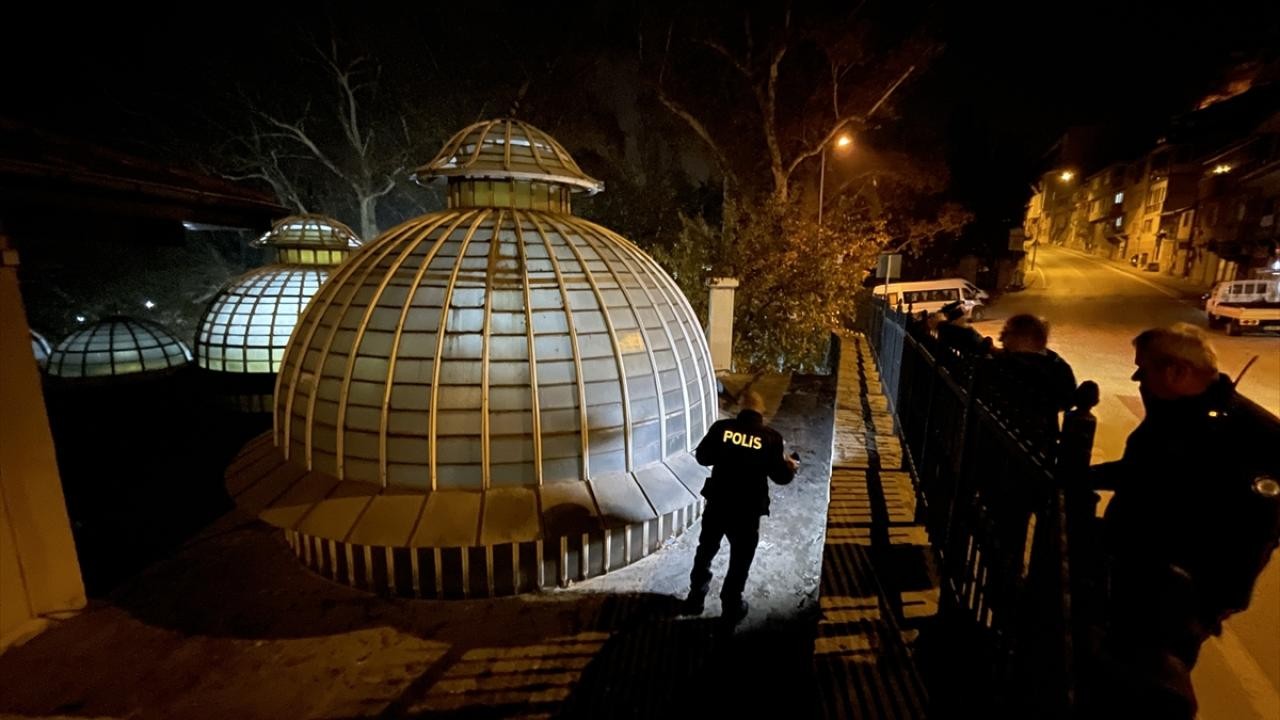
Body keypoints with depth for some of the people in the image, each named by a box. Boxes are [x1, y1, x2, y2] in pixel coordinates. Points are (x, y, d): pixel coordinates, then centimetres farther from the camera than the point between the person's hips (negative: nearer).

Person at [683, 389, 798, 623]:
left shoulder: (721, 427, -8)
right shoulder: (771, 437, -11)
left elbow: (702, 457, 1)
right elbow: (779, 476, -4)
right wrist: (791, 467, 17)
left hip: (717, 503, 2)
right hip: (748, 509, -1)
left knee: (705, 551, 23)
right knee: (740, 559, 19)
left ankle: (695, 598, 37)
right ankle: (731, 606, 33)